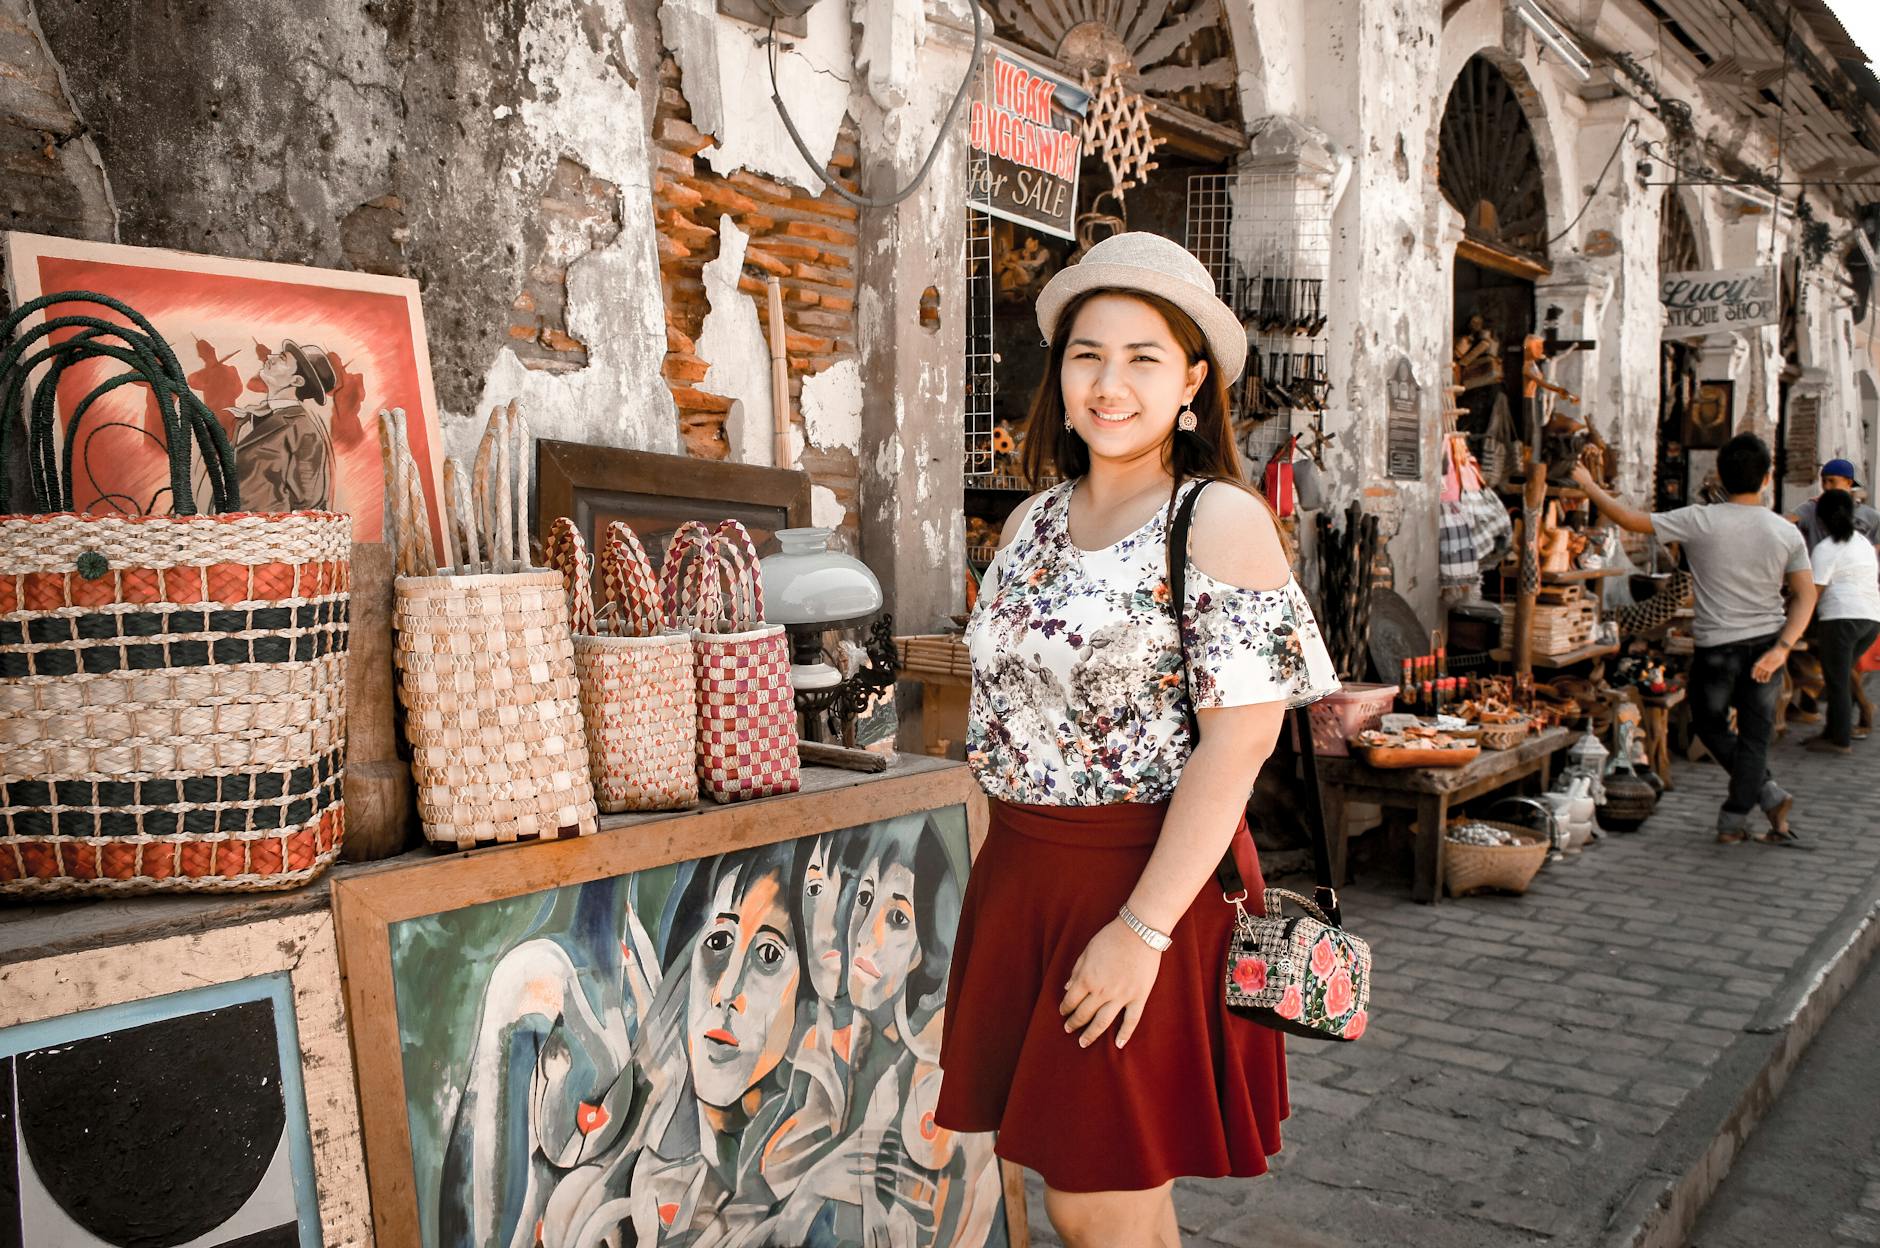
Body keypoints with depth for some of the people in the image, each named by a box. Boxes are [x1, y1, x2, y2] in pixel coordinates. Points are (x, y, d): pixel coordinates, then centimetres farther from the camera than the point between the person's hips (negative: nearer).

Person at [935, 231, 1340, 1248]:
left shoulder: (1222, 522, -10)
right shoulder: (1031, 522, 9)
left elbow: (1237, 745, -17)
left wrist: (1142, 929, -20)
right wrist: (1010, 881, 12)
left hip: (1149, 881, -6)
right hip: (1020, 872, 6)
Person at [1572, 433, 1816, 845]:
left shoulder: (1701, 522, -13)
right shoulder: (1787, 532, -3)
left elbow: (1631, 520, -6)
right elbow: (1806, 596, -5)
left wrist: (1589, 486, 5)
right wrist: (1782, 648, -8)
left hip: (1717, 647, -3)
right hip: (1767, 645, 3)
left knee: (1711, 725, 18)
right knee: (1754, 736, 10)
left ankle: (1770, 795, 12)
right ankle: (1734, 821, 10)